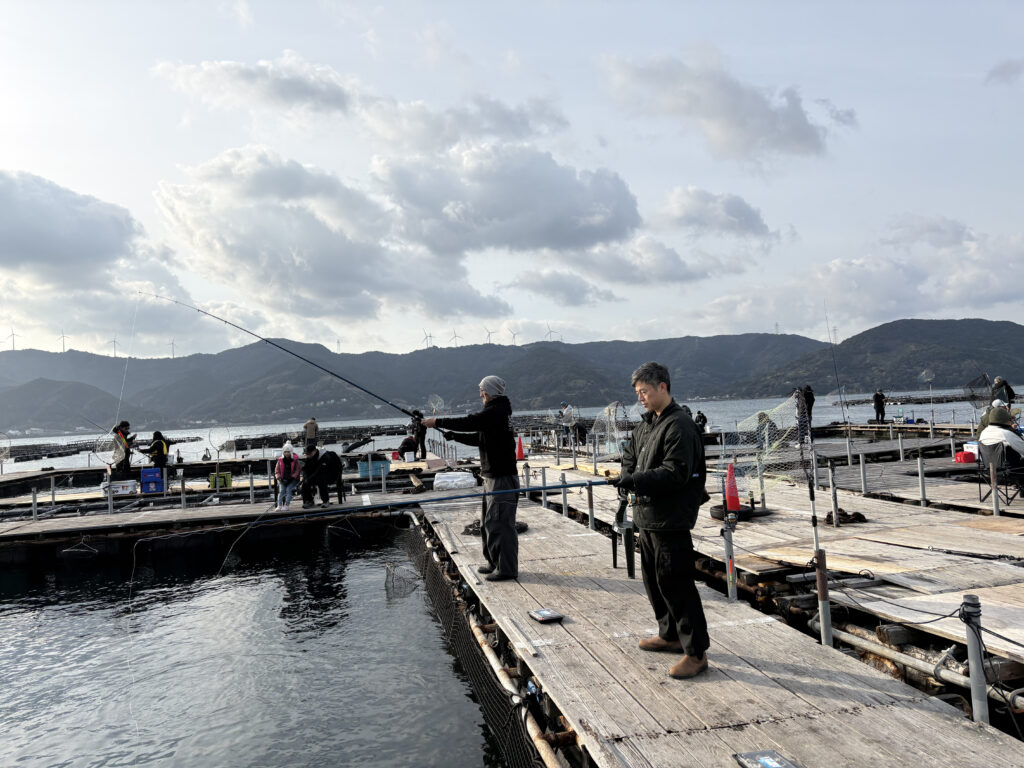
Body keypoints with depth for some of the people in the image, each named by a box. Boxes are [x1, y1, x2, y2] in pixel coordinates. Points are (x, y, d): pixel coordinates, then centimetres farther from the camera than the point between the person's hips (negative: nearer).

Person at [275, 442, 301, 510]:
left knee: (288, 489, -23)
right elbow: (277, 470, 8)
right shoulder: (280, 460, 6)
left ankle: (286, 505, -28)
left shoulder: (295, 460, -2)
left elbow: (298, 470, -4)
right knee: (281, 490, -19)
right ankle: (279, 506, -23)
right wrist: (279, 478, -8)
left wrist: (291, 477, -14)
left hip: (292, 479, -2)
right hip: (283, 480, 3)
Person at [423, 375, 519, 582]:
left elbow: (467, 422, -21)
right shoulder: (498, 412, 17)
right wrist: (452, 435, 15)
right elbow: (478, 438, 21)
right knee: (488, 523, 18)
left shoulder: (495, 412, -15)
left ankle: (507, 568, -1)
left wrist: (438, 422, -10)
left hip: (502, 478, -11)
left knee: (500, 524, -7)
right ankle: (494, 562, 27)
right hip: (492, 477, 11)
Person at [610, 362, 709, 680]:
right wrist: (626, 480, 2)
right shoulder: (646, 424, 13)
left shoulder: (680, 426, -16)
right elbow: (630, 456, 22)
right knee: (653, 578, 19)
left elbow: (676, 473, -23)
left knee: (676, 583, -5)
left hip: (671, 519, -10)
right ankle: (670, 635, 36)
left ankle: (696, 652, 6)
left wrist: (636, 480, -27)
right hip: (648, 516, 10)